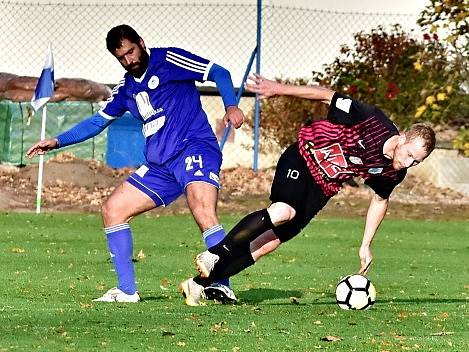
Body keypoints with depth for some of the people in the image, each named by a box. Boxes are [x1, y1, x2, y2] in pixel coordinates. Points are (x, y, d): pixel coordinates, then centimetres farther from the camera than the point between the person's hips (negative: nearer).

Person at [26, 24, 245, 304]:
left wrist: (231, 105, -18)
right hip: (160, 165, 8)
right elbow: (98, 121, 28)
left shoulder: (168, 60, 0)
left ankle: (223, 287, -35)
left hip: (195, 149, -8)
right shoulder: (126, 89, 19)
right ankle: (127, 291, 5)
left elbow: (219, 73, -2)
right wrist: (58, 141, 20)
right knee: (113, 210, 2)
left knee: (203, 210, -32)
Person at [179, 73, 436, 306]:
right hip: (304, 157, -5)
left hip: (324, 188, 5)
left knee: (272, 240, -7)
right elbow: (327, 96, -17)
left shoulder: (393, 173, -7)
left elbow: (380, 200, 13)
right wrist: (280, 89, -16)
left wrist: (366, 245, 13)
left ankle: (201, 283, -5)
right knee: (283, 211, -34)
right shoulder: (374, 122, -26)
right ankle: (215, 254, -22)